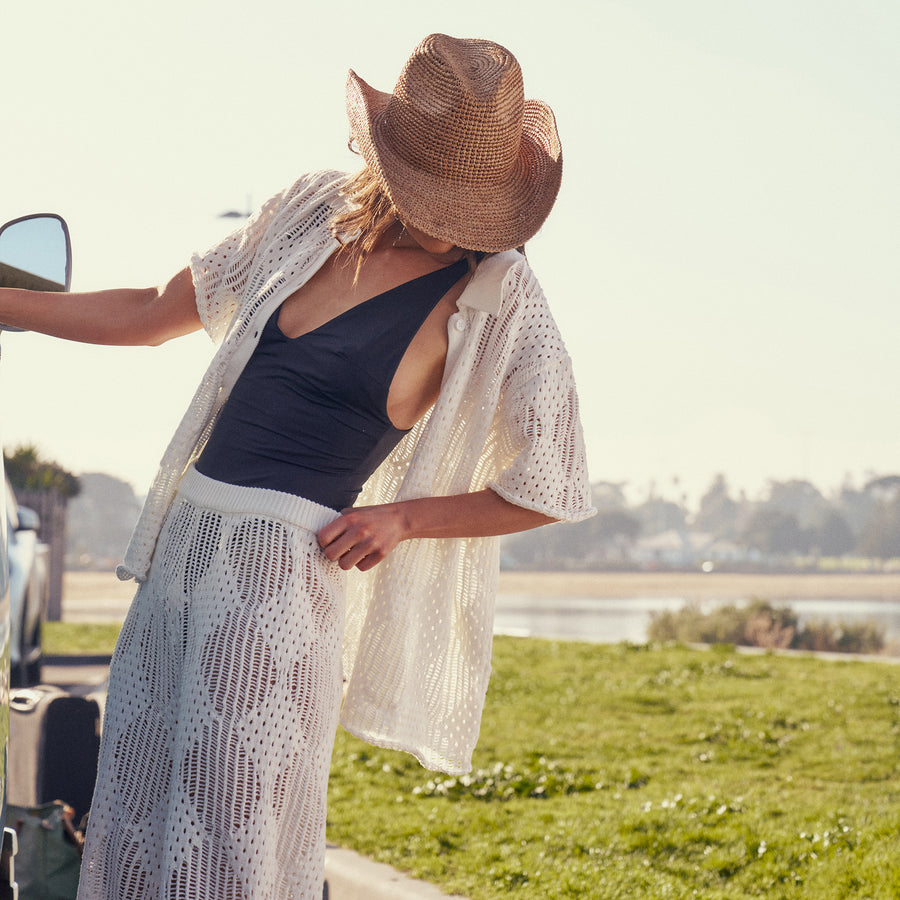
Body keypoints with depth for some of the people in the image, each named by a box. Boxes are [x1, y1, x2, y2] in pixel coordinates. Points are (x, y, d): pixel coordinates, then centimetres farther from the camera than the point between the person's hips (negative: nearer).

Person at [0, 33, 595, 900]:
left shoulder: (496, 299, -5)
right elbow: (157, 314, 20)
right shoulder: (318, 210, 9)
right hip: (182, 536, 6)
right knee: (132, 828, 7)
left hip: (287, 563, -6)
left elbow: (548, 488, 2)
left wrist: (403, 517, -6)